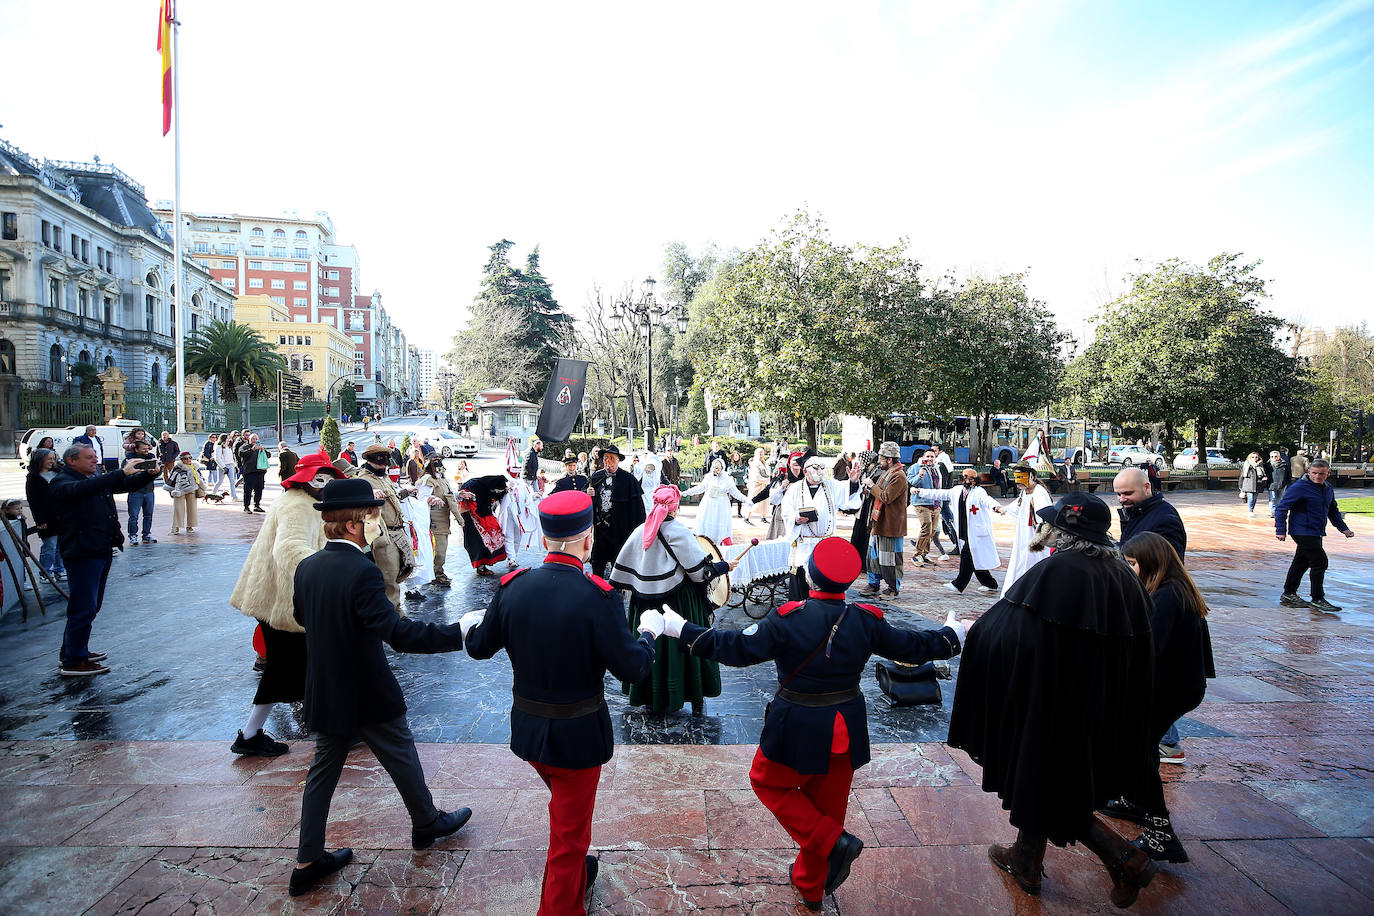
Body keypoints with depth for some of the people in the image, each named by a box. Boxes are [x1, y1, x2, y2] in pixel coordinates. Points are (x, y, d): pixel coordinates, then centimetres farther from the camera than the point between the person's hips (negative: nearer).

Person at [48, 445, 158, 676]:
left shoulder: (98, 479, 16)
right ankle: (73, 662, 1)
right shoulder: (61, 483, -8)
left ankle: (73, 651, 30)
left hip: (102, 551, 9)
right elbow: (83, 489, -29)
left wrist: (148, 474, -3)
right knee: (83, 608, -7)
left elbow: (128, 484, 18)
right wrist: (121, 473, -33)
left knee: (91, 606, 17)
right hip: (82, 553, -9)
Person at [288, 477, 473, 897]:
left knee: (324, 769, 18)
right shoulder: (361, 572, -28)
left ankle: (308, 862, 27)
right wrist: (459, 632, -34)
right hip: (368, 695, -7)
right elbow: (399, 632, -35)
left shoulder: (306, 567, -4)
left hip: (325, 690, 7)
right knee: (402, 758, 16)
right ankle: (426, 823, 37)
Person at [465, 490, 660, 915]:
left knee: (566, 809, 33)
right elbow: (632, 669, -21)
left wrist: (473, 625, 24)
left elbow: (480, 648, 2)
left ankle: (573, 875, 56)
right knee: (570, 832, 16)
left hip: (527, 730, 6)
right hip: (578, 737, -6)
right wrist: (650, 631, -2)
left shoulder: (513, 586, -11)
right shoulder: (599, 597, -25)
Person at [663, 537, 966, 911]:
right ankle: (811, 887, 38)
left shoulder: (788, 619, -21)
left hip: (798, 730, -5)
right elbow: (911, 647, 4)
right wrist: (951, 637, 24)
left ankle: (831, 840, 5)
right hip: (846, 728, 5)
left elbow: (738, 648, -23)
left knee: (768, 783, 20)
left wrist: (684, 631, -15)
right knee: (827, 803, 21)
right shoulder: (867, 620, -8)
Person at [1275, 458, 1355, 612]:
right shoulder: (1300, 487, -14)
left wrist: (1343, 528, 19)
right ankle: (1317, 599, -2)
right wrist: (1280, 530, -18)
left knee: (1301, 563, 13)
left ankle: (1289, 595, 22)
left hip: (1315, 533, 8)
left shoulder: (1328, 489, 12)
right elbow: (1281, 508, -13)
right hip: (1303, 532, -8)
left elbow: (1333, 511, 27)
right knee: (1320, 562, -10)